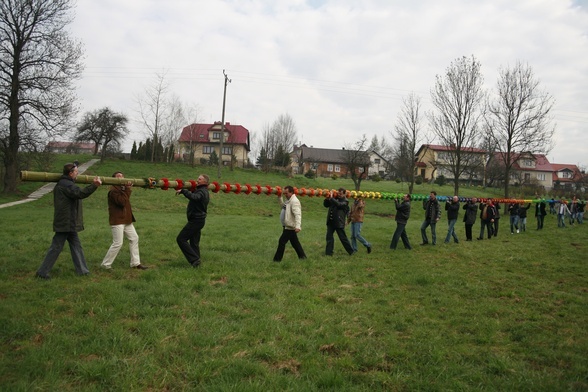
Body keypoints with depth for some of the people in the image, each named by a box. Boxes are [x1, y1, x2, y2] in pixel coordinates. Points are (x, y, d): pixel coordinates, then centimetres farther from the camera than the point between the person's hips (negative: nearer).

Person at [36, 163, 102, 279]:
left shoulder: (63, 183, 16)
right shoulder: (66, 185, -18)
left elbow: (76, 193, 18)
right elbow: (80, 193, -33)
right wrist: (94, 185, -37)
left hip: (68, 223, 11)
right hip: (65, 223, -11)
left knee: (76, 245, 13)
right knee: (56, 247, -3)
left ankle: (82, 270, 18)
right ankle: (42, 272, 5)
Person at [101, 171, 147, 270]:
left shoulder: (123, 188, 15)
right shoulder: (113, 190, -15)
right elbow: (122, 202, -25)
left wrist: (128, 188, -7)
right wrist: (126, 189, -22)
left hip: (126, 220, 10)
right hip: (117, 221, -10)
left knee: (134, 238, 11)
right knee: (117, 243, -8)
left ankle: (135, 263, 19)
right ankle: (106, 265, 5)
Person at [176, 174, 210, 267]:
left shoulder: (202, 191, -16)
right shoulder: (203, 191, 17)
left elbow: (194, 197, -38)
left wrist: (183, 191, -39)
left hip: (196, 220, -10)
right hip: (198, 219, 10)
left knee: (181, 239, -9)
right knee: (194, 242, 14)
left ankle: (194, 259, -12)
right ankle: (196, 260, 17)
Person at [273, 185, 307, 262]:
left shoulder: (294, 201, -20)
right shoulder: (288, 200, 11)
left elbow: (297, 214, -30)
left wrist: (298, 226, -40)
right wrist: (280, 198, 10)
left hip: (290, 227, -10)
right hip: (289, 226, 10)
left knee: (282, 242, -6)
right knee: (295, 242, 18)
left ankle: (277, 259, 1)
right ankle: (302, 256, 29)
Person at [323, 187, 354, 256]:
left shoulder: (345, 201, -6)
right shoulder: (335, 198, 10)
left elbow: (338, 204, -26)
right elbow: (326, 205, 13)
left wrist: (331, 198, -22)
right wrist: (327, 198, -4)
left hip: (339, 223, -5)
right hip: (331, 221, 6)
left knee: (343, 238, 3)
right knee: (329, 237, 4)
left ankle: (351, 252, 19)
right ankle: (328, 253, 11)